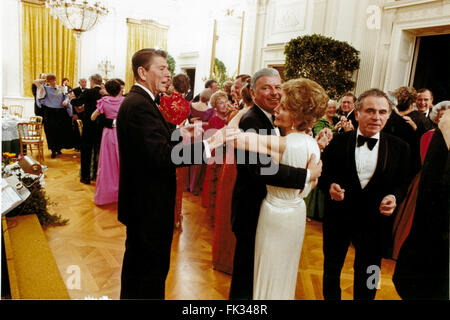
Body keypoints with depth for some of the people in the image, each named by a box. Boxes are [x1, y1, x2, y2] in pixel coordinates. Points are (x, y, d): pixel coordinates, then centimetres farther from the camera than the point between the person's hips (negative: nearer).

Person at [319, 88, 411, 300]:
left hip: (374, 224, 0)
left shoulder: (399, 148, -4)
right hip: (338, 220, 0)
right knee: (331, 270, 21)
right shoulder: (338, 142, -6)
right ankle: (330, 298, 46)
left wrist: (394, 197, -19)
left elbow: (403, 184, 1)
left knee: (366, 282, 19)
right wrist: (330, 186, -21)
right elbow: (322, 175, -1)